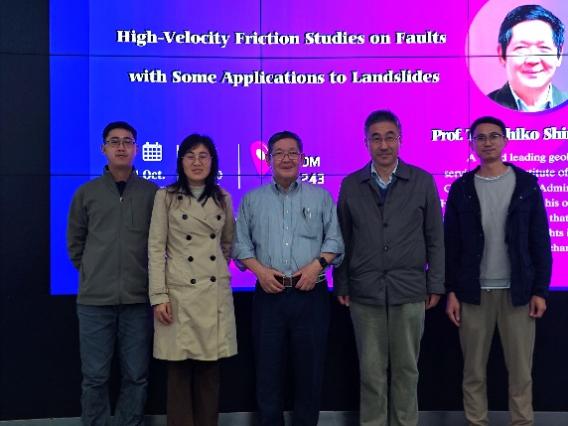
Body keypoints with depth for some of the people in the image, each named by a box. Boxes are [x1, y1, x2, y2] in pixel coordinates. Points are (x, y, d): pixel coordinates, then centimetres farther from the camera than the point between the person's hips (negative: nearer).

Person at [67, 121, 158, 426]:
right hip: (94, 299, 0)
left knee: (136, 376, 7)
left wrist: (145, 275, 7)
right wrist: (93, 274, 9)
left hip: (138, 298, 0)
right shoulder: (86, 193, 6)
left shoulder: (152, 193, 3)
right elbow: (75, 241, 14)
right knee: (95, 377, 6)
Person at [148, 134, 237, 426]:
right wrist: (158, 296, -11)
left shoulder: (223, 199, 9)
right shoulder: (166, 197, -1)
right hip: (179, 292, -3)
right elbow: (156, 248, -5)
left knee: (210, 372, 7)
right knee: (179, 371, 2)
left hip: (215, 293, 3)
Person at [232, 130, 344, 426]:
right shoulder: (252, 200, 10)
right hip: (269, 294, 1)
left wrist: (317, 264, -11)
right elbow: (241, 243, 8)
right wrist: (260, 270, -8)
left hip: (311, 294, 0)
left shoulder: (320, 197, 8)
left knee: (309, 368, 5)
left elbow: (334, 239, 5)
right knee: (268, 368, 6)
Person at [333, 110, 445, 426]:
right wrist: (342, 285, 4)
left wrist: (435, 285, 0)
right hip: (365, 293, 1)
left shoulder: (423, 181, 2)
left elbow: (435, 238, 3)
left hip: (409, 291, 0)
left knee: (406, 369, 9)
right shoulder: (351, 185, 5)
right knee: (371, 371, 7)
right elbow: (343, 240, 7)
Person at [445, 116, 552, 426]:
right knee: (474, 371, 7)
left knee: (521, 370, 4)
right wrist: (451, 292, -2)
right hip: (473, 293, 1)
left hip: (517, 291, 0)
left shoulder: (526, 184, 3)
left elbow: (540, 241, 2)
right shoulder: (460, 188, 4)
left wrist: (540, 290, -3)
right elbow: (450, 245, 4)